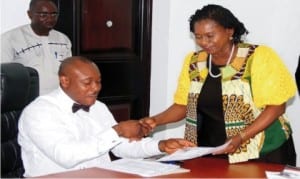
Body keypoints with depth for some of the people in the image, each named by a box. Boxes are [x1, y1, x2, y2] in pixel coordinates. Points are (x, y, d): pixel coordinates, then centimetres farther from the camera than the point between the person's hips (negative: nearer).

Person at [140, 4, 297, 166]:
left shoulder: (258, 57, -12)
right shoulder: (194, 62, 2)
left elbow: (277, 106, -12)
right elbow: (183, 105, 8)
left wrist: (240, 138, -23)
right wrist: (156, 120, -10)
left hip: (261, 152, -3)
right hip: (210, 153, 4)